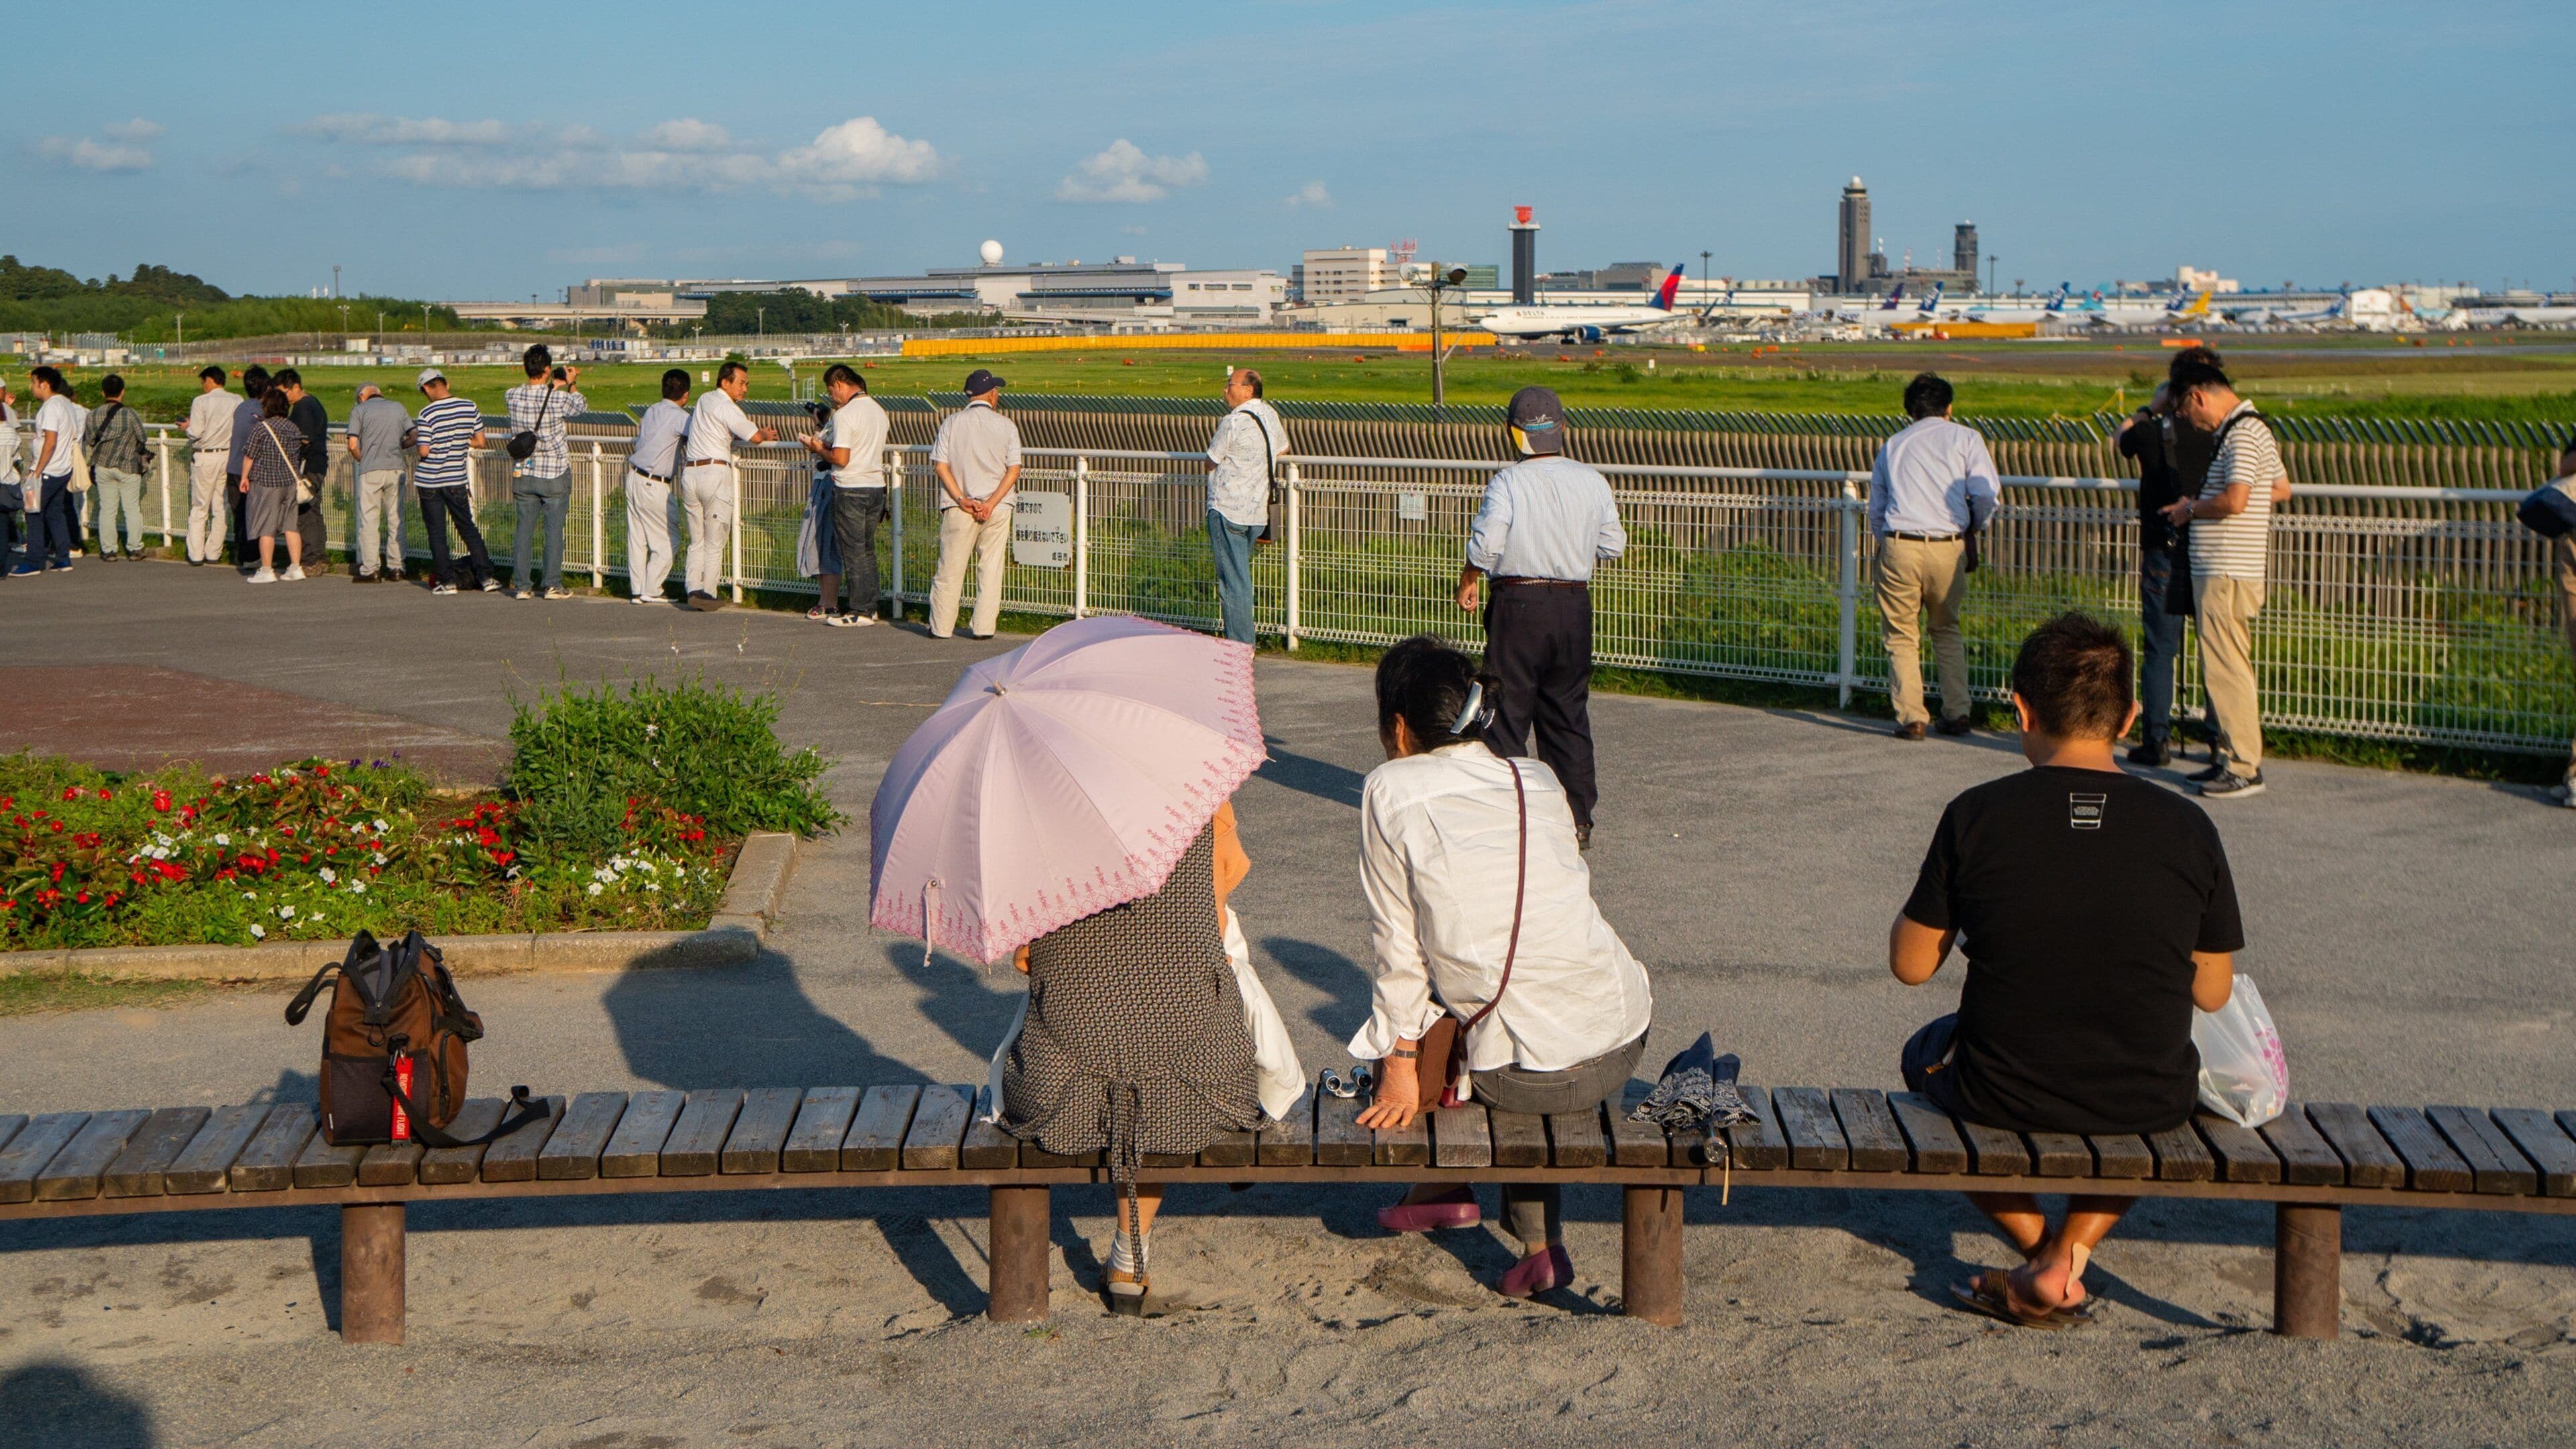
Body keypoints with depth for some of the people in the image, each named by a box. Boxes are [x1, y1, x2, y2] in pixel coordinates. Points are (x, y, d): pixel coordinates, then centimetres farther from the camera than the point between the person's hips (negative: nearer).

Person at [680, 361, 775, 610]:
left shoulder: (704, 400, 17)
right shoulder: (728, 409, -8)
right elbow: (755, 437, -5)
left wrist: (758, 432, 21)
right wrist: (767, 435, 20)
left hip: (689, 472, 7)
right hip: (715, 472, -7)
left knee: (697, 541, 10)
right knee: (714, 542, 1)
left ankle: (694, 589, 0)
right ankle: (708, 594, 1)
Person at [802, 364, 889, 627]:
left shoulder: (845, 415, -15)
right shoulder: (878, 410, 11)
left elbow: (841, 458, -19)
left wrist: (819, 450, -1)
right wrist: (827, 445, 17)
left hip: (851, 489, -8)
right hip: (876, 486, 8)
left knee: (852, 551, -1)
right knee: (867, 550, 14)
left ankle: (859, 610, 2)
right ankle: (870, 607, 17)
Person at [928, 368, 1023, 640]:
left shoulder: (952, 422, 3)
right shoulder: (1007, 426, 2)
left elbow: (940, 465, -4)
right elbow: (1014, 469, -5)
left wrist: (961, 500, -9)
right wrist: (992, 502, -10)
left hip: (959, 508, 0)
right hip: (997, 510, 0)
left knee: (950, 569, 5)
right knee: (991, 569, 7)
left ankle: (941, 627, 8)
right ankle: (983, 627, 6)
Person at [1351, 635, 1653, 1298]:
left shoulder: (1391, 791, 0)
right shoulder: (1540, 781, 13)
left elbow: (1397, 945, 1)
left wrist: (1400, 1063, 9)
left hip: (1527, 1076, -4)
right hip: (1623, 1050, 4)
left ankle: (1443, 1188, 34)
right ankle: (1540, 1239, 30)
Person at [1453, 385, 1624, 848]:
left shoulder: (1508, 482, -11)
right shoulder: (1592, 482, 3)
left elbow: (1486, 542, -18)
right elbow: (1614, 545, 8)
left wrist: (1467, 583, -1)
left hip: (1519, 605, -4)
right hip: (1575, 605, 4)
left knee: (1507, 710, 4)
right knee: (1568, 714, 13)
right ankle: (1577, 818, 14)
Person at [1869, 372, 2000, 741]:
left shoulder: (1892, 446, 17)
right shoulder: (1965, 438, 9)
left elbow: (1875, 511, 18)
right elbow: (1986, 496, -2)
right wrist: (1972, 529, 16)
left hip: (1898, 545, 0)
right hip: (1948, 549, 0)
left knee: (1902, 635, 7)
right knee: (1948, 631, 17)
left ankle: (1911, 718, -1)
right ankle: (1957, 713, 13)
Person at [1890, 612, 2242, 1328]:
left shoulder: (1975, 817, -11)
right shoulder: (2188, 828, -7)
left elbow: (1910, 965, -2)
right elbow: (2212, 993, 2)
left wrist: (1932, 883, 17)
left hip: (2003, 1096, -1)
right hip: (2147, 1106, 1)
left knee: (1927, 1052, 34)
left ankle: (2040, 1246, 20)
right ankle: (2071, 1253, 19)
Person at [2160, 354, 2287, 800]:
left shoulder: (2242, 433, -15)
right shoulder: (2251, 428, 16)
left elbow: (2234, 500, -26)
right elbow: (2282, 490, 25)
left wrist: (2192, 509, -8)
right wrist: (2201, 506, 20)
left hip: (2227, 574, -10)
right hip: (2217, 569, 10)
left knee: (2226, 667, -8)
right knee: (2221, 667, 14)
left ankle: (2245, 768, -6)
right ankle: (2229, 757, 20)